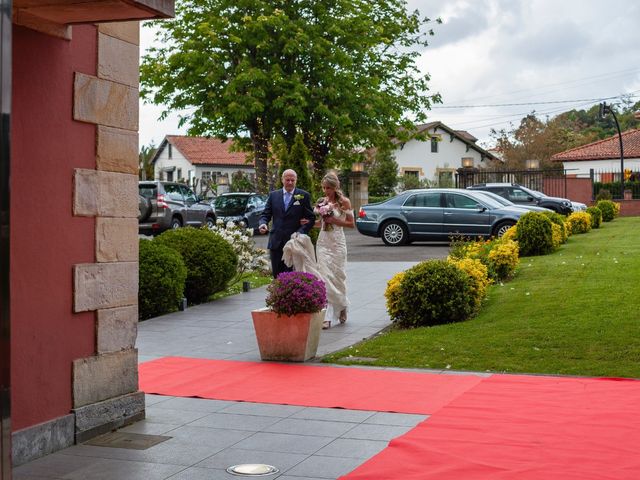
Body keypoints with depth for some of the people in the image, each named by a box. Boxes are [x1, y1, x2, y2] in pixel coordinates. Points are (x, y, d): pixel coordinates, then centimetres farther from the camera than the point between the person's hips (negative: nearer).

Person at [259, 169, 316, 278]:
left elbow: (311, 218, 0)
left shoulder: (304, 196, 3)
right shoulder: (273, 195, 11)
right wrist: (263, 223, -12)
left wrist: (300, 232, -15)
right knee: (277, 275, 7)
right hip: (276, 243, 3)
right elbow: (266, 214, 11)